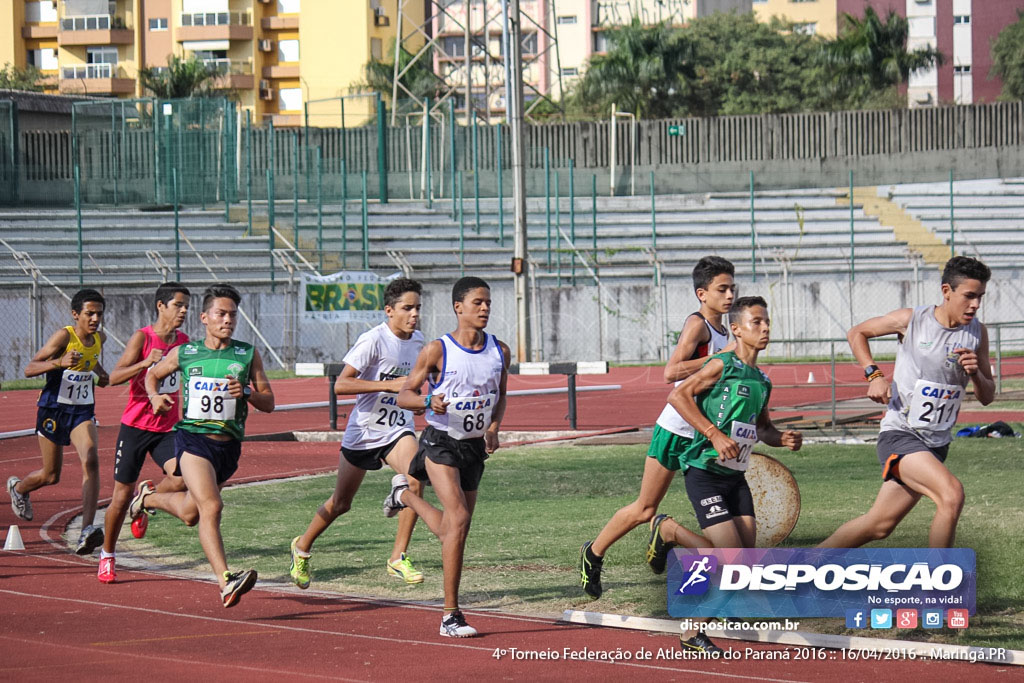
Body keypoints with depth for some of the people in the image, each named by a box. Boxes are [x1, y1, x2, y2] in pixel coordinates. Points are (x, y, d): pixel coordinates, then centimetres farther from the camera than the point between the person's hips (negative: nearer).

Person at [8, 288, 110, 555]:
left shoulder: (99, 338, 1)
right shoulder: (63, 336, -17)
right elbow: (29, 369, -22)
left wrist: (101, 375, 5)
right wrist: (60, 362, -38)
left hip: (82, 411, 4)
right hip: (53, 410, -4)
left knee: (90, 460, -23)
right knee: (51, 475, 9)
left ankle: (87, 530, -30)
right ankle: (18, 488, 46)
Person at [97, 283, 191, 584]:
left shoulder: (183, 341, 6)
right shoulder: (143, 337, -11)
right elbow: (114, 377, -20)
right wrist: (146, 362, -32)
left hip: (167, 429, 4)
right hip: (135, 426, -4)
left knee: (181, 479, -21)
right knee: (122, 496, 2)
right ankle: (107, 557, 21)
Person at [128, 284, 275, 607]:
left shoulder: (248, 355, 5)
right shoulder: (184, 353, 4)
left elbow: (269, 403, 6)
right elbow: (152, 374, 22)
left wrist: (246, 392, -14)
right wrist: (154, 396, 1)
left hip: (229, 445, 4)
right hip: (192, 438, -3)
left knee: (190, 513, 17)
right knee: (211, 507, -23)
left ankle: (149, 497, 49)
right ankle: (225, 582, -31)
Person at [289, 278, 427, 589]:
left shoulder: (417, 340, 4)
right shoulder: (373, 340, -19)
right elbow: (340, 384, -26)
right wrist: (390, 385, -30)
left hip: (397, 431, 4)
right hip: (363, 431, -4)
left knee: (415, 479, -25)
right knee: (341, 503, 10)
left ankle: (398, 557, -17)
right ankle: (302, 547, 38)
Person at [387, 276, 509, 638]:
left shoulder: (499, 351, 3)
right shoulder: (437, 350, -11)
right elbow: (404, 395, -6)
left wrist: (493, 428, -1)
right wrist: (429, 401, -27)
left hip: (475, 447, 6)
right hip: (441, 442, -6)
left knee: (451, 532, 13)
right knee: (458, 518, -22)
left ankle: (404, 493, 45)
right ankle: (450, 615, -16)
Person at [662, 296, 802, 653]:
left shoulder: (762, 381, 14)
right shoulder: (723, 365, -8)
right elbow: (678, 395, -15)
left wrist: (783, 438, 5)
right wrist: (714, 434, -22)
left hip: (736, 476, 7)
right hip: (705, 472, -7)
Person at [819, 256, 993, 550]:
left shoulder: (977, 333, 2)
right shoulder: (910, 320, -9)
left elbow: (987, 397, 7)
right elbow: (857, 333, 8)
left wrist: (975, 373, -14)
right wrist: (874, 375, -7)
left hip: (937, 444, 5)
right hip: (899, 434, -5)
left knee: (879, 526, 9)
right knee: (951, 494, -29)